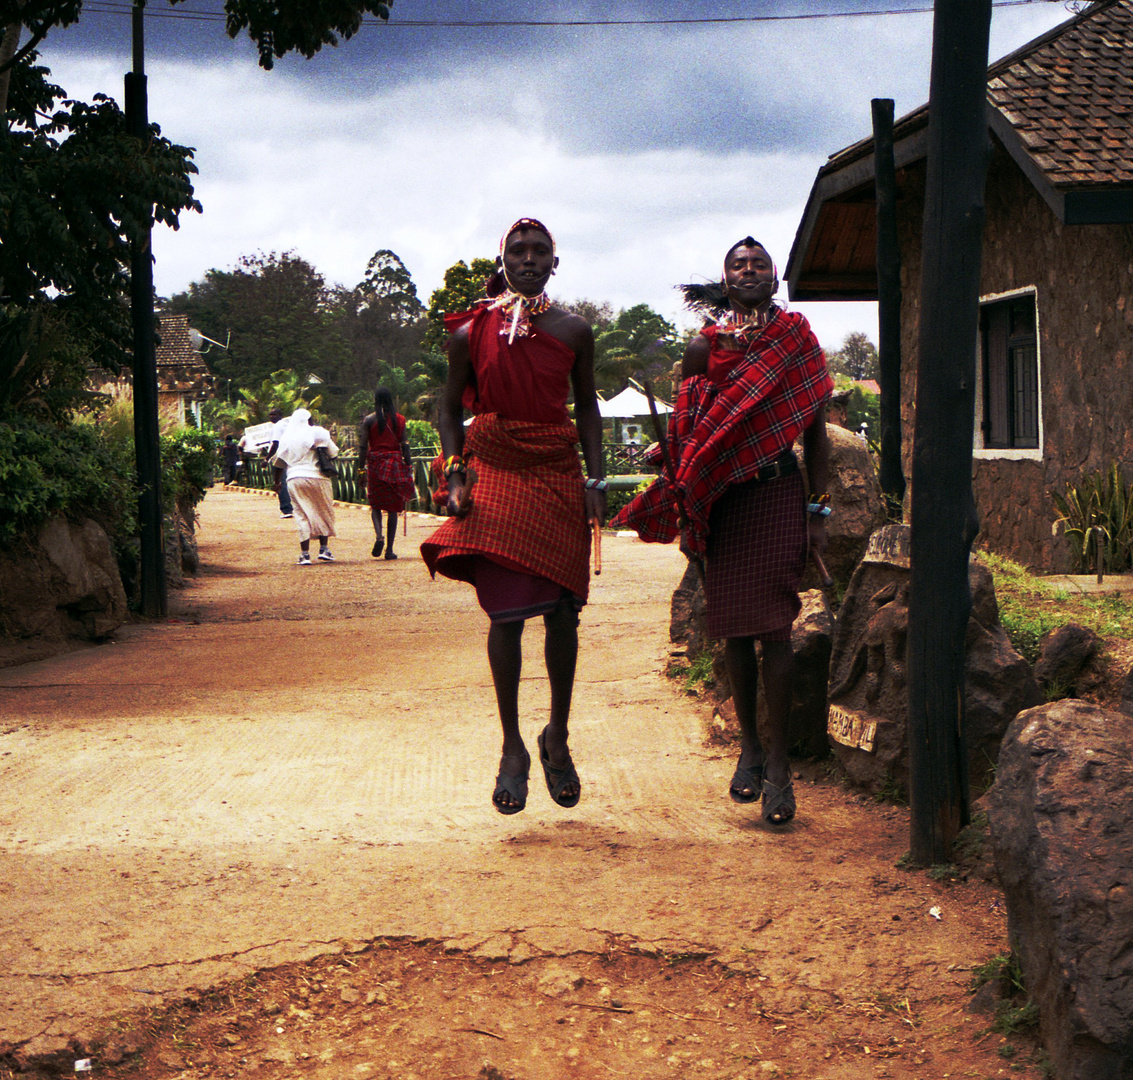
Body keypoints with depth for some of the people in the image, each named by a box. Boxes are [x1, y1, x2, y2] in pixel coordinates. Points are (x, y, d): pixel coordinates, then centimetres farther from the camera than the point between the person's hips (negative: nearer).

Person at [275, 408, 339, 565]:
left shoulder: (285, 438, 13)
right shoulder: (316, 432, 1)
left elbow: (278, 461, 16)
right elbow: (333, 453, -2)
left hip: (294, 480, 3)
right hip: (316, 477, -3)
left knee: (302, 516, 4)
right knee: (324, 513, 12)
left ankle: (305, 553, -2)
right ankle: (323, 549, 8)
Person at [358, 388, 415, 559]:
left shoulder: (369, 420, -1)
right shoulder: (399, 419, 3)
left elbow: (363, 446, -4)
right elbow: (404, 445, 1)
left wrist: (361, 468, -1)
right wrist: (408, 467, 7)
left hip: (375, 463, -1)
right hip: (395, 463, 1)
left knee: (375, 504, 12)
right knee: (393, 507, 5)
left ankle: (379, 535, -16)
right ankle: (389, 549, 3)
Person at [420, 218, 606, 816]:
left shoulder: (573, 330, 7)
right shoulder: (471, 333, 4)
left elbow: (588, 409, 13)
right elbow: (450, 411, 10)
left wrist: (595, 480, 4)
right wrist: (456, 475, -3)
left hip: (559, 476, 2)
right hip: (494, 475, -1)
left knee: (562, 611, 1)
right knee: (505, 613, -6)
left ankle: (557, 738, 19)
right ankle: (512, 749, 5)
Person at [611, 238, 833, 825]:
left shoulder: (797, 339, 7)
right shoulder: (704, 347, 9)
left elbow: (815, 430, 7)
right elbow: (685, 433, 8)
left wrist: (818, 510, 1)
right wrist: (687, 515, -1)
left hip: (779, 494, -1)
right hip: (721, 500, 2)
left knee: (774, 627, -6)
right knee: (734, 627, 5)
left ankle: (777, 763, -2)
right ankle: (749, 745, 20)